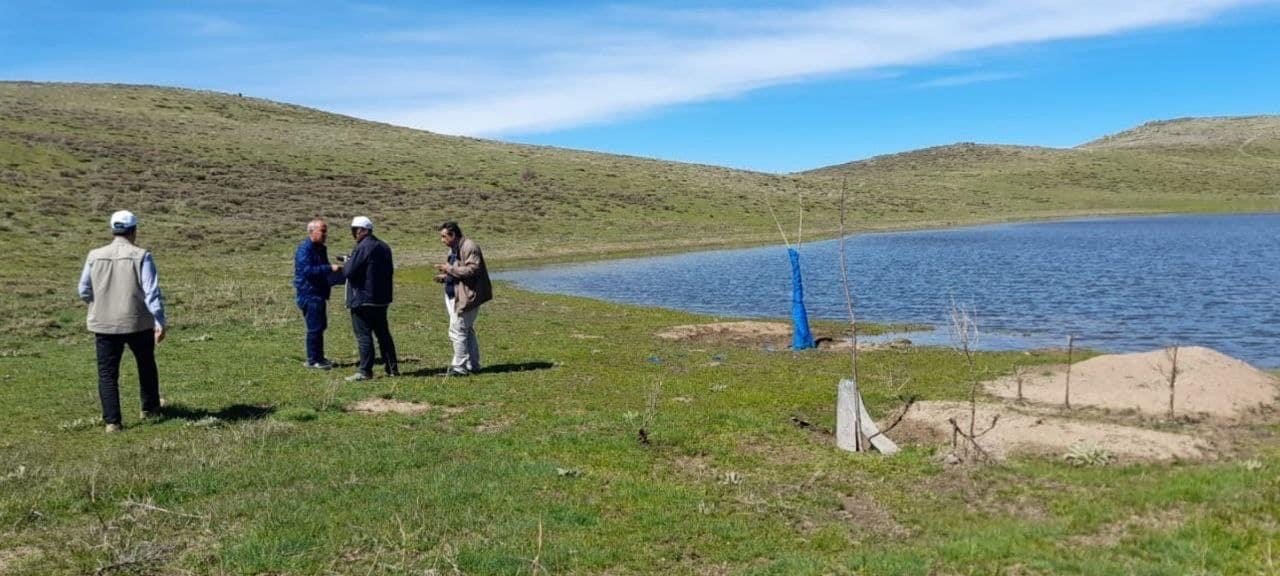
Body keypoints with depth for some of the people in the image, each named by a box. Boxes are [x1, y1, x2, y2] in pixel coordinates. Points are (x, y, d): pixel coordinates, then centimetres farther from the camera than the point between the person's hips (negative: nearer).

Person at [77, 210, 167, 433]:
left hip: (104, 324, 1)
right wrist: (160, 322, -11)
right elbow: (152, 292, -14)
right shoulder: (141, 256, -9)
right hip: (138, 323, -1)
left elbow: (84, 291, 8)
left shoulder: (95, 256, 1)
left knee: (107, 373, 7)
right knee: (146, 365, 20)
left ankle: (112, 421, 2)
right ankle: (150, 409, 31)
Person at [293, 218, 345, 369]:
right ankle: (313, 360, 0)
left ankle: (318, 357, 23)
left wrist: (335, 270, 9)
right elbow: (307, 270, -26)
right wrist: (330, 268, -28)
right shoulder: (304, 249, -15)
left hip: (319, 293, 10)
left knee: (320, 326, 14)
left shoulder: (320, 248, 15)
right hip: (309, 294, -10)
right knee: (315, 327, -7)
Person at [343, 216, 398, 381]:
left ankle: (365, 371, -2)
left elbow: (349, 272, -21)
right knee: (383, 333, 14)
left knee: (363, 335, -3)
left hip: (363, 299, -8)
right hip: (382, 299, 8)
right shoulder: (384, 247, 10)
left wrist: (346, 264, 2)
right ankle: (392, 368, 17)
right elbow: (390, 270, 18)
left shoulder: (362, 248, -17)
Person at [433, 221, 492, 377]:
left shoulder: (470, 247, -15)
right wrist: (444, 277, 7)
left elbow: (473, 270, -25)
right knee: (467, 331, 16)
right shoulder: (454, 249, 18)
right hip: (455, 297, 11)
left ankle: (459, 367, -2)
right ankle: (473, 365, 24)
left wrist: (450, 269, -21)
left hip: (465, 298, -11)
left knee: (457, 331, -9)